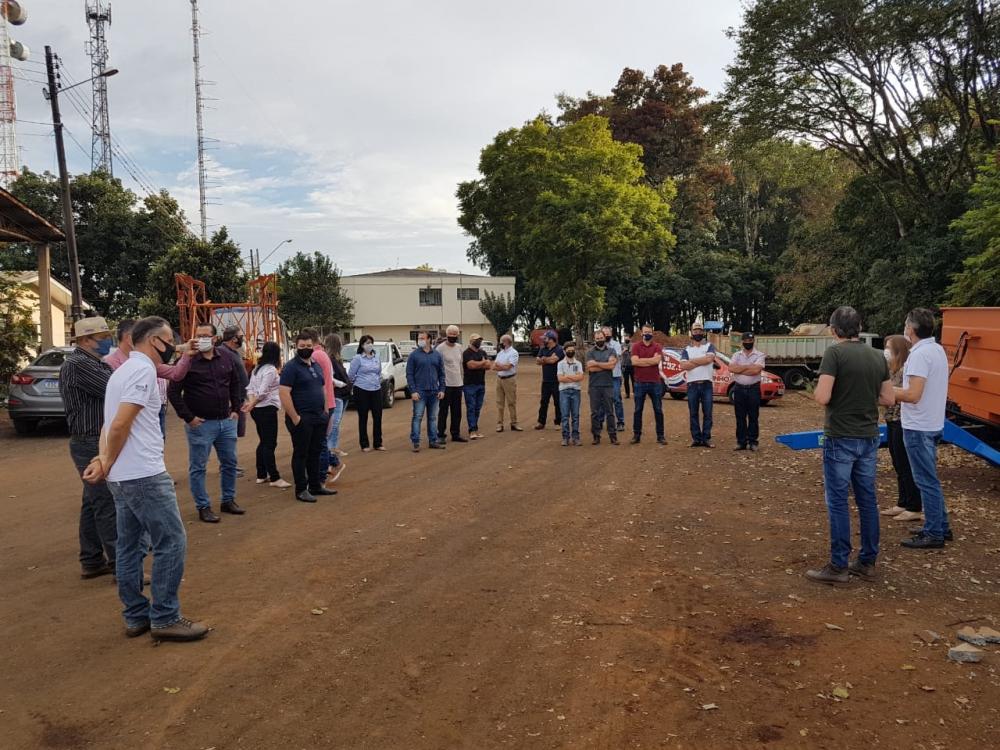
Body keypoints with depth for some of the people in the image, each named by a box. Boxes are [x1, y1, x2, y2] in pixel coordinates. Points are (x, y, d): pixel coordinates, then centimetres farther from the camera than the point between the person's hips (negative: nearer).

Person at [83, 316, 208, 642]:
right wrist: (108, 464, -6)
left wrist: (103, 460, -1)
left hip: (123, 477, 10)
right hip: (145, 476, -10)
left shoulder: (124, 370, 19)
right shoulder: (143, 369, -13)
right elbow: (120, 425, -20)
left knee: (130, 547, 13)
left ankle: (136, 617, 21)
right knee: (171, 543, -4)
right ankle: (165, 618, 2)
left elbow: (111, 424, 15)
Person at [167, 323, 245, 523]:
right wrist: (188, 417, -12)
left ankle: (228, 500, 29)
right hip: (201, 424, -5)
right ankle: (203, 507, 14)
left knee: (230, 463, 14)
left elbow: (236, 384, 18)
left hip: (226, 421, 5)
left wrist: (235, 409, 10)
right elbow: (173, 392, -10)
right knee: (198, 468, 3)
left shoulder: (226, 359, 4)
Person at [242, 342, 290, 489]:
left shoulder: (257, 368, 15)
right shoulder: (271, 369, -14)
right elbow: (262, 392, -18)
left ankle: (261, 475, 20)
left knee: (263, 442, 16)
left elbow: (250, 388, 14)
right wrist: (251, 405, -6)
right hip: (267, 409, -9)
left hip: (257, 409, 9)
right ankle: (274, 478, -5)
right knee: (270, 444, -7)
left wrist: (250, 403, 1)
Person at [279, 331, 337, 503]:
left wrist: (325, 411, 12)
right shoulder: (291, 367, -11)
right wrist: (295, 417, -20)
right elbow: (283, 393, -19)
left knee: (315, 453, 14)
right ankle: (301, 490, 9)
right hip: (302, 419, -7)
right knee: (301, 454, 1)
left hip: (319, 418, 7)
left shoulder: (316, 366, 13)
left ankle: (315, 486, 24)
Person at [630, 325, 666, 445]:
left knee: (658, 410, 4)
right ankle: (636, 435, 14)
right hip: (640, 383, 0)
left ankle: (660, 435, 11)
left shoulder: (657, 347, 4)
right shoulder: (636, 346, 2)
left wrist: (641, 360, -9)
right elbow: (634, 361, -13)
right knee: (638, 410, 6)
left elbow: (657, 360, -15)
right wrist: (650, 361, -11)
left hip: (655, 382, 1)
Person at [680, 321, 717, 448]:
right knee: (693, 413, 4)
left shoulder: (709, 346, 7)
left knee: (707, 413, 0)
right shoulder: (686, 349, 11)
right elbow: (683, 366, -5)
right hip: (692, 385, 1)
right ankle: (696, 438, 9)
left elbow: (709, 358, -14)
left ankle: (706, 438, 5)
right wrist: (702, 362, -8)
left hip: (706, 384, -1)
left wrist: (692, 361, -6)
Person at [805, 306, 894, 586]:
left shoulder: (835, 353, -14)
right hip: (869, 438, 6)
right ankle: (867, 562, 22)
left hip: (841, 438, -6)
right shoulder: (878, 356, 5)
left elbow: (822, 397, -20)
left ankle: (839, 567, 5)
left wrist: (817, 389, 1)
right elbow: (888, 399, 9)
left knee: (837, 502, 1)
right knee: (867, 500, 14)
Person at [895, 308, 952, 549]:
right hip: (932, 423, 10)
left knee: (927, 481, -2)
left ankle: (934, 534, 6)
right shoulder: (938, 349, 10)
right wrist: (895, 391, 10)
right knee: (929, 479, 19)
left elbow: (913, 395, -26)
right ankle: (941, 527, 28)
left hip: (918, 428, -10)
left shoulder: (920, 354, -20)